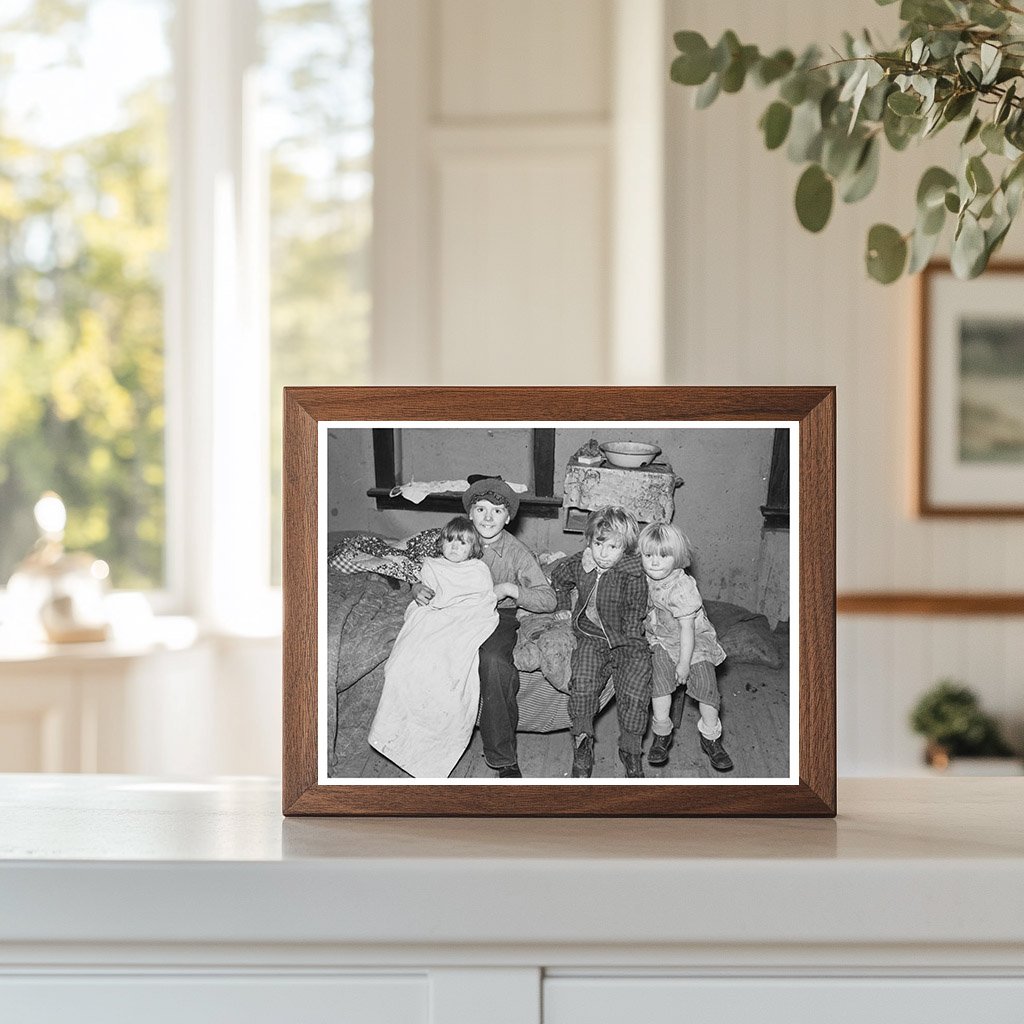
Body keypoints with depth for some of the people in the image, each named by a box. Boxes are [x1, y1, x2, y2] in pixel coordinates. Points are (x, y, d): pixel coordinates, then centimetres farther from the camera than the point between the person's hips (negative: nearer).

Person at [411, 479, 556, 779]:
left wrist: (510, 589, -16)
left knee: (493, 661, -37)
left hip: (499, 616, -2)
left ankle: (503, 758, -26)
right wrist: (419, 590, -9)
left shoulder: (517, 552, 0)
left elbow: (548, 599, -2)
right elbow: (433, 580, 15)